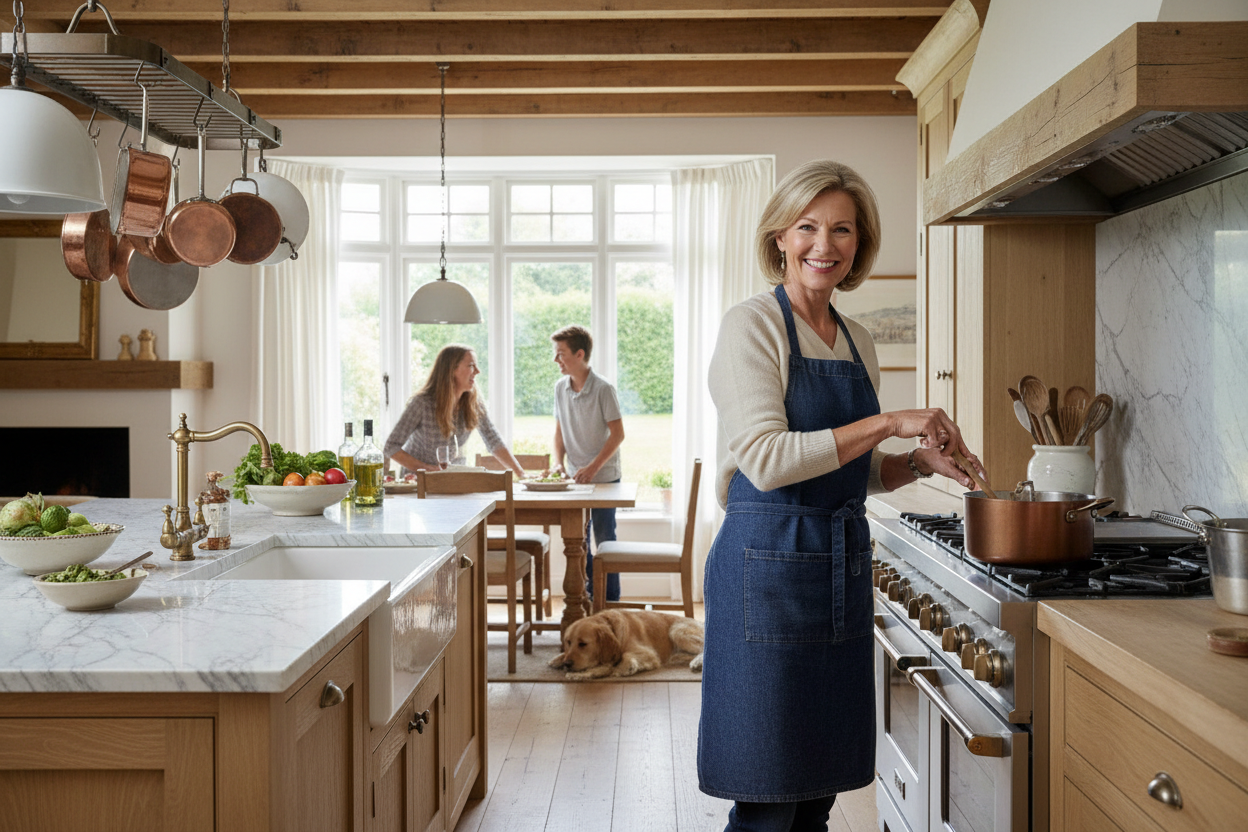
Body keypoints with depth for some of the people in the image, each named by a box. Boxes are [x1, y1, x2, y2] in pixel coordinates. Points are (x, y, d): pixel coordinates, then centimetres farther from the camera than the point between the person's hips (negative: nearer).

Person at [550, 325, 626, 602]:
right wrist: (558, 462, -4)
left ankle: (611, 600, 11)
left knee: (604, 539, 0)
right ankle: (589, 595, 23)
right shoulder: (560, 387, 4)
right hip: (574, 477, 6)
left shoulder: (603, 389, -13)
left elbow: (618, 434, -13)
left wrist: (592, 468, -19)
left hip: (604, 477, -5)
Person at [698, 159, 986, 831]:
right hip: (769, 565, -7)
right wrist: (890, 422, -18)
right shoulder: (752, 324, -8)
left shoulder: (857, 343, 14)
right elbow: (766, 460, -19)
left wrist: (921, 460, 2)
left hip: (843, 567, 7)